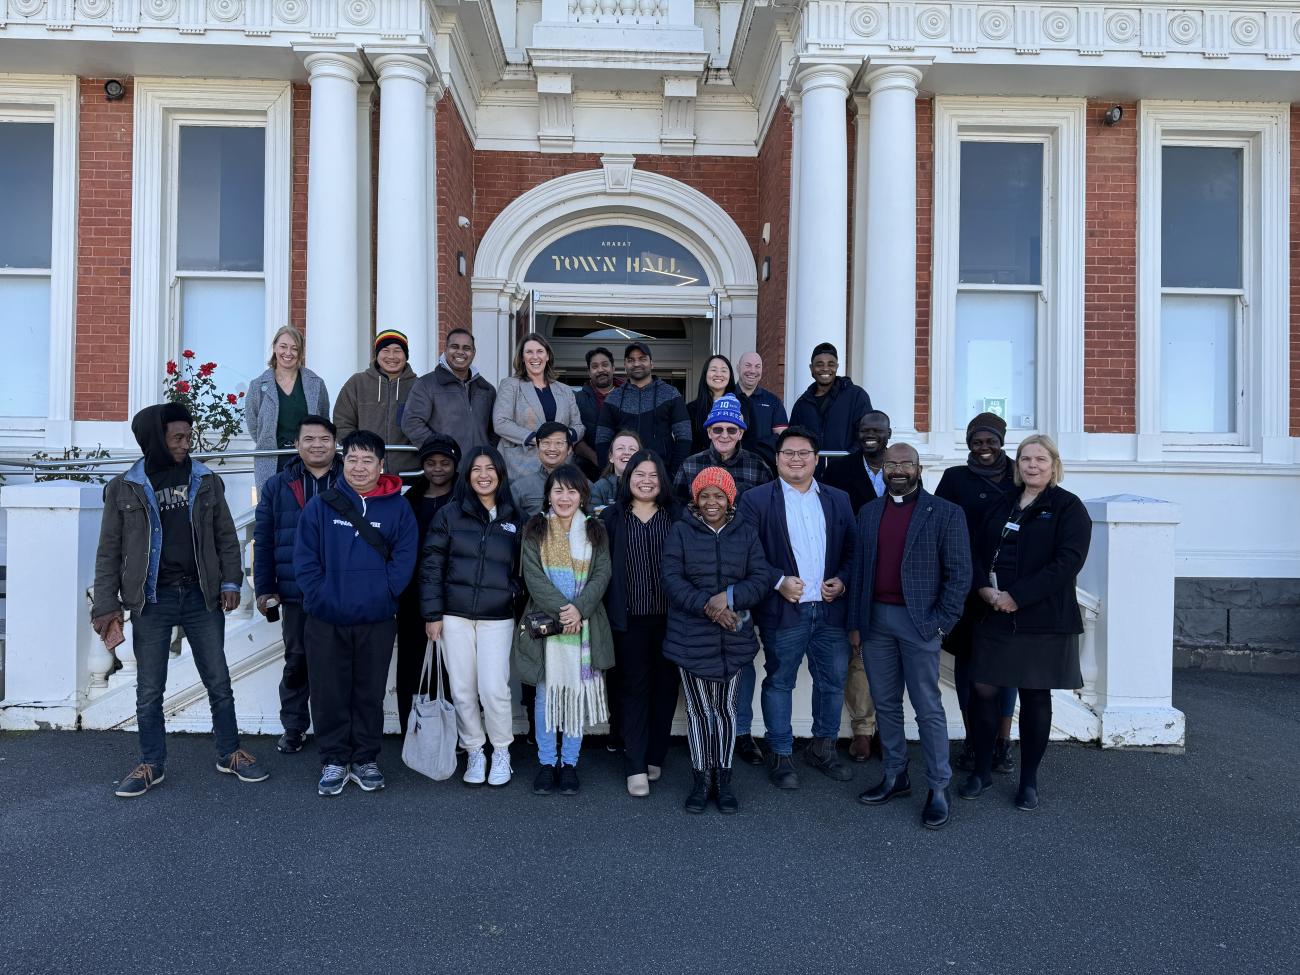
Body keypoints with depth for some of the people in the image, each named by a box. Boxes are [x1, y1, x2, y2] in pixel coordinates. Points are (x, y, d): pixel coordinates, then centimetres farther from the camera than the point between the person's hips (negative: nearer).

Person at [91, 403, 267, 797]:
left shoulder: (206, 482, 5)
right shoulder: (124, 488, 0)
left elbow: (226, 537, 8)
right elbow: (110, 551, 2)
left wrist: (230, 582, -3)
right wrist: (106, 604, -3)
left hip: (201, 596, 1)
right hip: (151, 601, -1)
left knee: (218, 681, 7)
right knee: (149, 691, 7)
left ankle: (230, 754, 22)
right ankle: (151, 765, 23)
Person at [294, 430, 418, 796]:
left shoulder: (398, 508, 0)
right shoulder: (320, 506, 1)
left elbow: (404, 558, -3)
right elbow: (305, 559, -1)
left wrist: (382, 594, -12)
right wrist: (319, 598, -10)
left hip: (376, 621, 0)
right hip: (326, 621, 0)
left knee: (370, 693, 11)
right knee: (329, 694, 8)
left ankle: (365, 760, 25)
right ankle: (334, 761, 23)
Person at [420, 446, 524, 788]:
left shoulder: (514, 519, 6)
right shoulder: (450, 515, 2)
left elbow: (525, 567, 15)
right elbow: (431, 565, 1)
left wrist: (516, 591, -1)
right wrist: (432, 613, -4)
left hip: (497, 619, 0)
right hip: (455, 616, 0)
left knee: (494, 688, -9)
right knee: (462, 689, 4)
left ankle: (501, 751, 14)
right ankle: (474, 752, 22)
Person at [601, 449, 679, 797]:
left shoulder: (677, 517, 5)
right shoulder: (611, 518, 5)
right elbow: (601, 568, 3)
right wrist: (608, 613, -2)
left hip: (669, 616, 1)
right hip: (629, 618, -1)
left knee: (665, 686, 8)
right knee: (634, 688, 3)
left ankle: (655, 757, 23)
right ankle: (635, 767, 8)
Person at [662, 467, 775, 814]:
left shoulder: (746, 533, 5)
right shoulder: (680, 532, 0)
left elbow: (762, 577, -2)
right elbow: (672, 579, -8)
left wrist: (730, 596, -19)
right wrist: (706, 605, -22)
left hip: (734, 638, 2)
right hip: (692, 639, -1)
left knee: (726, 708, 11)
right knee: (699, 709, 7)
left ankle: (723, 779, 23)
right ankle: (701, 779, 20)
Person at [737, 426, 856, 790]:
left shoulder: (838, 500, 10)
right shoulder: (756, 499, -2)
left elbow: (852, 550, 11)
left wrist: (842, 580, -5)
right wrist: (778, 582, -15)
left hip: (830, 608, 4)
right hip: (783, 610, -4)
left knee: (833, 681, 12)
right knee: (779, 683, 7)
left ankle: (823, 747, 30)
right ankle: (780, 755, 20)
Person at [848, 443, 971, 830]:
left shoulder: (945, 513, -2)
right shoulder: (868, 513, 11)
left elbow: (959, 572, -4)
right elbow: (859, 569, 11)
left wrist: (941, 622, -10)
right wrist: (855, 623, 8)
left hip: (918, 621, -4)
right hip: (875, 620, 5)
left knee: (928, 708, 1)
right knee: (885, 704, 13)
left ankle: (939, 788, 12)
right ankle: (895, 775, 26)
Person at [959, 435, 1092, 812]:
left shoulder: (1068, 507, -3)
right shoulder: (1003, 505, 13)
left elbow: (1068, 561, -14)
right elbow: (978, 549, 11)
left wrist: (1016, 596, -18)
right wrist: (984, 588, -9)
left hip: (1042, 621, -4)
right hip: (993, 616, 4)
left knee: (1035, 698, 7)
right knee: (983, 690, 4)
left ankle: (1029, 780, 21)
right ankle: (981, 770, 21)